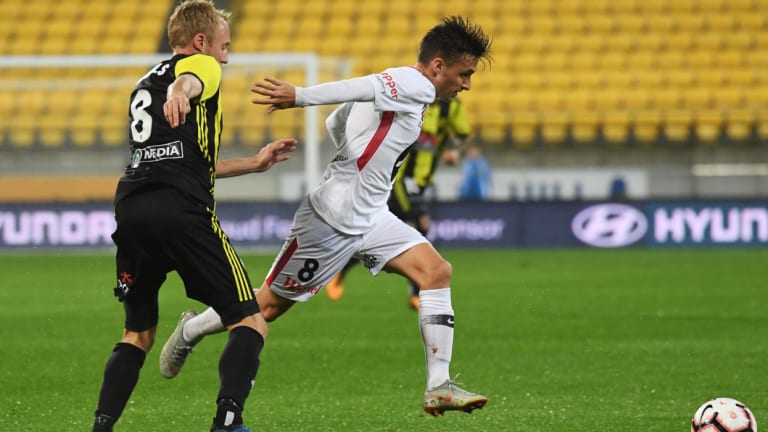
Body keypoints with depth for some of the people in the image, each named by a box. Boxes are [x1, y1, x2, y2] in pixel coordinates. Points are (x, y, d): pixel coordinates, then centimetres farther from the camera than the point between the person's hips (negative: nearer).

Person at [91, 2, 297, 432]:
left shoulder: (145, 84, 32)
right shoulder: (201, 64, 10)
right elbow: (189, 81, -18)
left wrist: (255, 163, 45)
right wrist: (179, 92, -43)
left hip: (132, 207, 7)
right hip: (182, 211, -7)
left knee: (138, 333, 20)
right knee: (250, 323, -2)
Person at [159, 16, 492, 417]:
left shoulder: (393, 85, 13)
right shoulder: (417, 86, -14)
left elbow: (335, 123, 19)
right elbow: (358, 88, -31)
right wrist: (299, 97, -41)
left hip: (369, 218, 9)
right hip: (332, 217, -9)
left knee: (436, 271, -8)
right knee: (269, 305, 5)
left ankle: (439, 386, -10)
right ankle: (189, 332, 30)